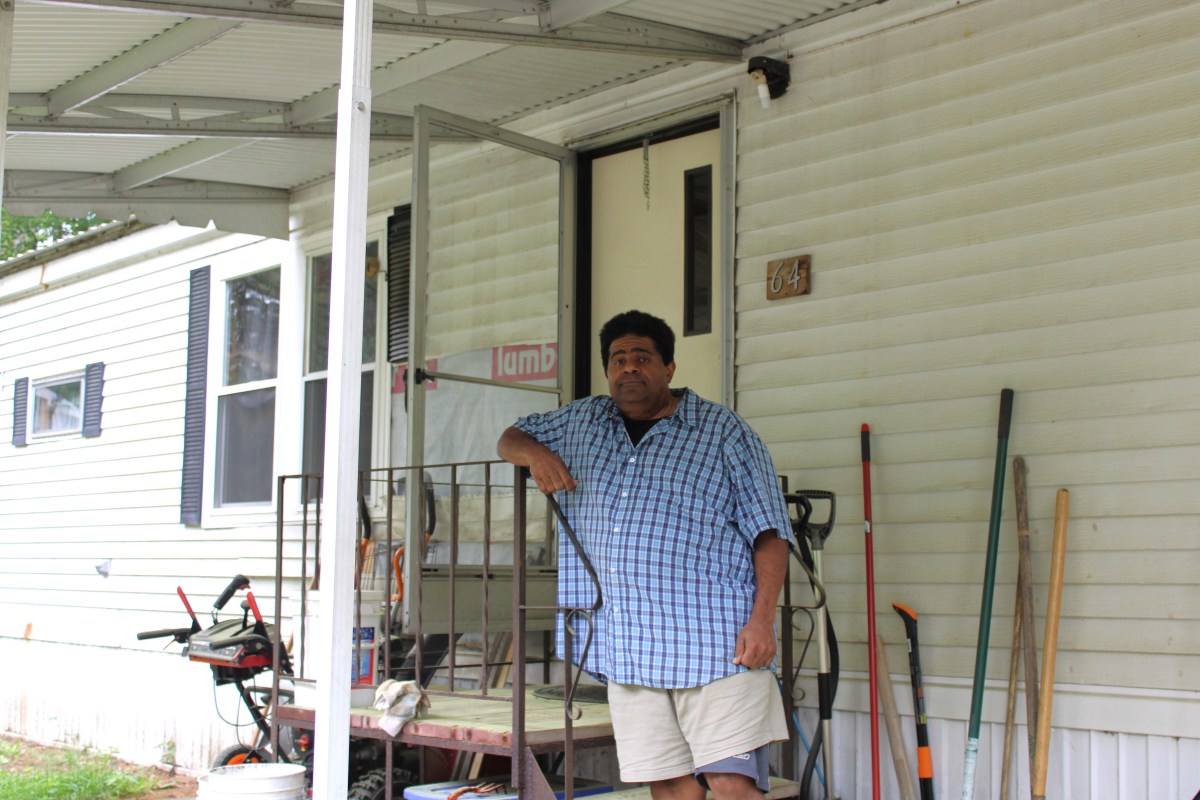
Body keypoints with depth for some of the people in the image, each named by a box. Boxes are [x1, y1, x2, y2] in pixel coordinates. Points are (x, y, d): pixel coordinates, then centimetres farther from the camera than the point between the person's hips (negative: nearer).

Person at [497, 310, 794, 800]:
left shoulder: (724, 432, 3)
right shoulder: (582, 422, 17)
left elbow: (769, 533, 0)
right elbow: (510, 438, 31)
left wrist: (762, 619, -13)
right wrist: (534, 452, 5)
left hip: (713, 644, -4)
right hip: (629, 649, 4)